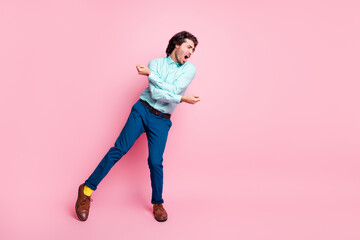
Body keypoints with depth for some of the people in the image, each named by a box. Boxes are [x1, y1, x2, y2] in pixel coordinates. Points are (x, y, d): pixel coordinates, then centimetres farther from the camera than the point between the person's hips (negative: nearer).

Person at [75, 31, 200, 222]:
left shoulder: (189, 69, 3)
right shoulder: (155, 63, 2)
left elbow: (173, 90, -15)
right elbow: (155, 93, -11)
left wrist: (150, 73, -12)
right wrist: (181, 98, -13)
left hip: (161, 120, 1)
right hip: (142, 110, 0)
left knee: (155, 162, -4)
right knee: (120, 149, -8)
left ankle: (158, 203, 17)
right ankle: (87, 189, 2)